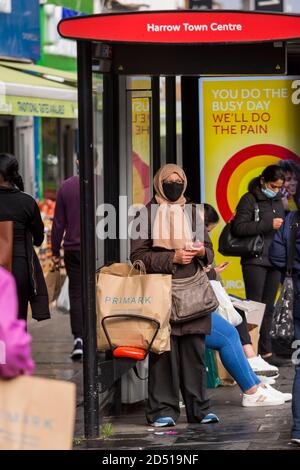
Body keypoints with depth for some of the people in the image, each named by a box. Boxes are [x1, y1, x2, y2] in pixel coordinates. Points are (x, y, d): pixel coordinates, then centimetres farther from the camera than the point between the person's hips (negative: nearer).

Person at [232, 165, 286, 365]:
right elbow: (239, 227, -14)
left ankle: (266, 352, 10)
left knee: (268, 308, 7)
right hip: (255, 261, -6)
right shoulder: (250, 199, -5)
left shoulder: (278, 201, 16)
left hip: (274, 262, 6)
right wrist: (268, 224, -19)